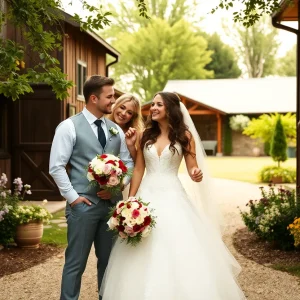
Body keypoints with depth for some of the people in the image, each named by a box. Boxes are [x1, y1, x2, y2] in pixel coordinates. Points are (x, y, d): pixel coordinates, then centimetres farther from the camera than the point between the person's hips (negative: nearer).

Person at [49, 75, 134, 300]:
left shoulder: (116, 129, 12)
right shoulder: (69, 126, -4)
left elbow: (128, 162, 13)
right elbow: (56, 167, -8)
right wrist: (72, 197, -12)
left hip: (112, 203, 5)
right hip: (83, 204, -5)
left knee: (109, 260, 12)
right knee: (76, 263, 1)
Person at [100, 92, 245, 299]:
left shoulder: (184, 135, -1)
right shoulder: (146, 135, 7)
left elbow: (192, 169, -1)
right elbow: (138, 170, 7)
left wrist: (197, 174, -25)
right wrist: (130, 201, 2)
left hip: (172, 196, -3)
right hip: (147, 195, 3)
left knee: (178, 251, -5)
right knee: (145, 255, 3)